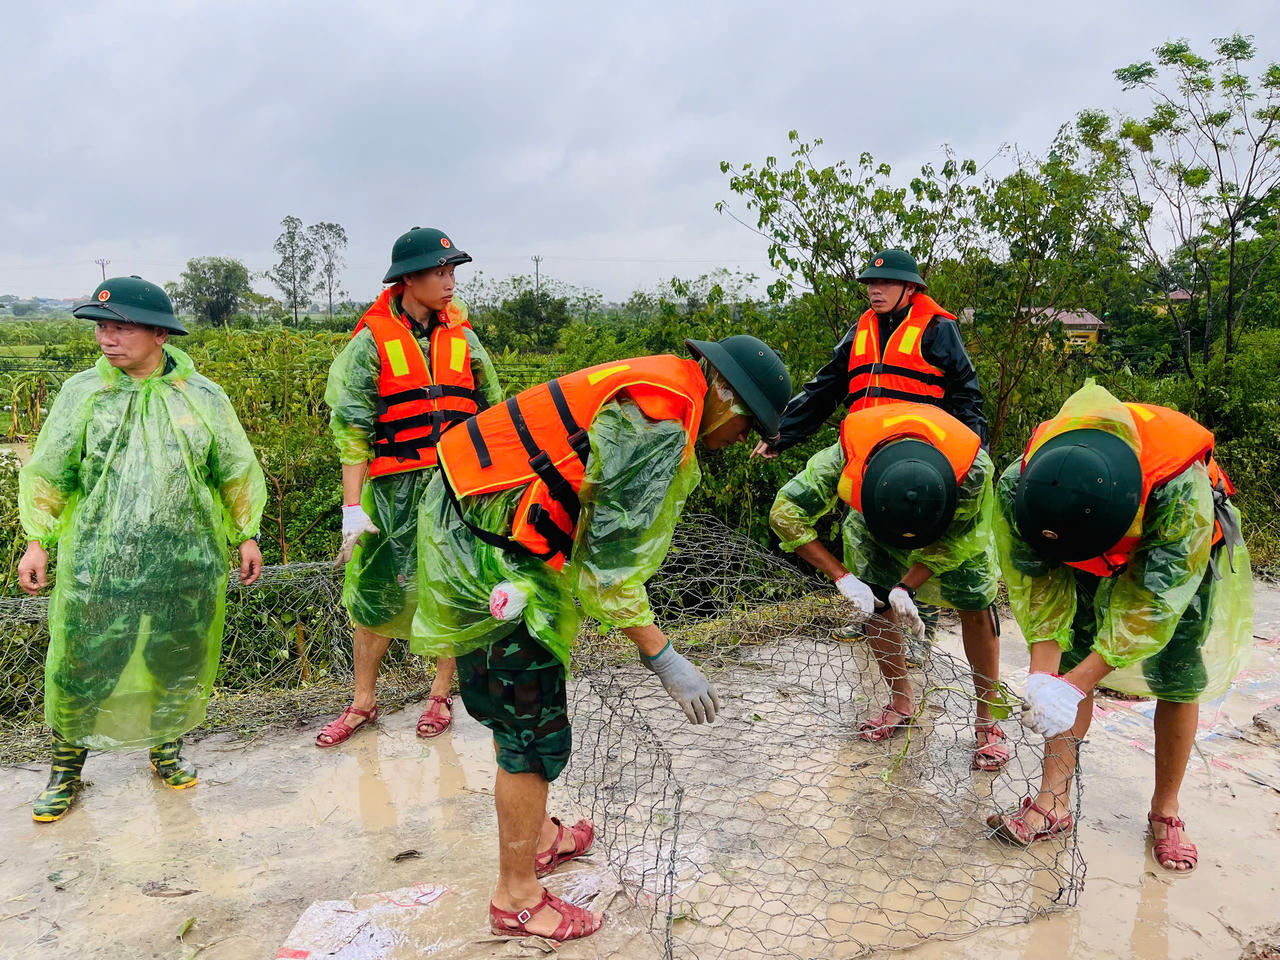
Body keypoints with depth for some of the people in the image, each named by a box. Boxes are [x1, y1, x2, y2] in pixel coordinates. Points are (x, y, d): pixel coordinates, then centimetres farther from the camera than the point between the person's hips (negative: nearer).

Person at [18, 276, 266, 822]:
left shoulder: (202, 396, -1)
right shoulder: (82, 393, -1)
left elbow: (235, 470, 8)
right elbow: (49, 472, 7)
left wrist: (246, 535, 9)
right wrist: (38, 542, 4)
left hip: (186, 565, 1)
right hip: (97, 566, 0)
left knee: (178, 664, 13)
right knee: (81, 668, 5)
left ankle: (165, 749, 37)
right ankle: (67, 767, 28)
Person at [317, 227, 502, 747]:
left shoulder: (462, 337, 8)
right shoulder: (372, 340, -3)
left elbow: (492, 411, 16)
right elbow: (351, 425, -7)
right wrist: (352, 507, -13)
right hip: (396, 487, -3)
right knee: (377, 593, 4)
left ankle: (440, 695, 25)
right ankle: (363, 702, 21)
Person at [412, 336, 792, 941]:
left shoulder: (651, 394, 10)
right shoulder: (662, 421, -21)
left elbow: (606, 527, 16)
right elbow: (609, 559, -22)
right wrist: (663, 658, -15)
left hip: (472, 526, 11)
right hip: (488, 560, -11)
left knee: (519, 705, 24)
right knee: (534, 733, 1)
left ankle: (535, 836, 43)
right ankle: (516, 899, 18)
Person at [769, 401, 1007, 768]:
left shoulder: (975, 468, -43)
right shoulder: (845, 458, -44)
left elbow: (957, 540, -25)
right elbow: (785, 514, -33)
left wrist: (906, 587, -35)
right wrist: (843, 577, -36)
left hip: (955, 520, -1)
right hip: (872, 517, 1)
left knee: (975, 610, -7)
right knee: (877, 604, -2)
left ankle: (987, 720, 8)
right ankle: (902, 702, 19)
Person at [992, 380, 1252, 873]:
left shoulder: (1182, 486, -44)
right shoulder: (1018, 485, -36)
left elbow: (1155, 600, -39)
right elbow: (1039, 587, -25)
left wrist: (1073, 687, -41)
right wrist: (1042, 676, -35)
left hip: (1182, 554, -2)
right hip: (1091, 558, 2)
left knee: (1178, 682, -3)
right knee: (1070, 663, -8)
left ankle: (1165, 810, 16)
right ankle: (1052, 803, 0)